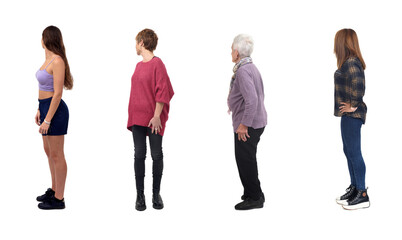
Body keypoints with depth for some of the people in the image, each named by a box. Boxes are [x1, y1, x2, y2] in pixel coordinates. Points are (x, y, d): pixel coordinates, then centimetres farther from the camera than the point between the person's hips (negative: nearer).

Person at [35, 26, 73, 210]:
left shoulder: (57, 61, -18)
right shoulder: (48, 59, 10)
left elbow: (57, 94, -21)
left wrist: (47, 120, -21)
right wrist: (40, 110, 19)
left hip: (55, 111, -10)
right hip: (46, 107, 10)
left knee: (56, 155, -1)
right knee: (48, 151, 19)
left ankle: (59, 199, 8)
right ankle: (54, 190, 33)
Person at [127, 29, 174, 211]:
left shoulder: (157, 64, -9)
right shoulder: (139, 65, 14)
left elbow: (162, 92, -13)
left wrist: (157, 116, -18)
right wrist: (131, 115, 15)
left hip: (153, 118, -6)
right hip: (137, 117, 7)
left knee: (156, 155, 2)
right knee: (139, 155, 4)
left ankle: (156, 194, 14)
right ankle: (140, 195, 9)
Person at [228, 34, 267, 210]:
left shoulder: (242, 71, -20)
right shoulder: (251, 67, 13)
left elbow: (252, 99, -28)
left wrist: (244, 124, -23)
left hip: (247, 125, -11)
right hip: (256, 122, 11)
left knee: (245, 160, -2)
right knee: (246, 160, 18)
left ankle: (255, 198, 6)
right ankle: (252, 193, 29)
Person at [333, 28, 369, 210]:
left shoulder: (351, 63, -19)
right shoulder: (348, 62, 12)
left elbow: (358, 86, -32)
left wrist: (354, 106, -21)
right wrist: (349, 107, 12)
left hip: (352, 115, -10)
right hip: (348, 115, 10)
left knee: (354, 153, -4)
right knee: (349, 152, 17)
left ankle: (362, 195, 4)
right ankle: (354, 189, 28)